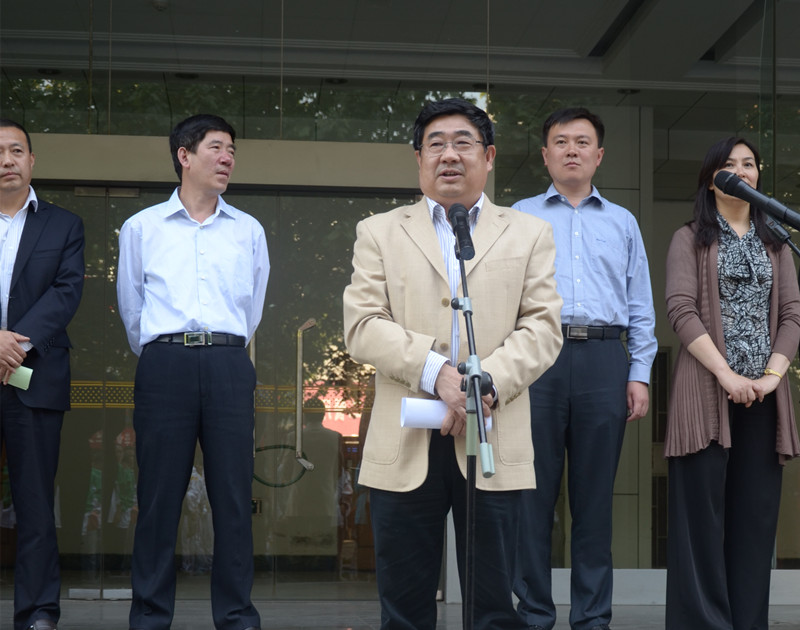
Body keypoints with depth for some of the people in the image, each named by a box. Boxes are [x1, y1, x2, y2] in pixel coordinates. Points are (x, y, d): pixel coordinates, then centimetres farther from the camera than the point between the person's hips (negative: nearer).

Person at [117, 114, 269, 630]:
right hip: (165, 364, -1)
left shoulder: (249, 231, 14)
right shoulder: (141, 228, 10)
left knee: (234, 495, 0)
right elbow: (131, 308, 16)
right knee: (159, 495, 0)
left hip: (229, 364, 1)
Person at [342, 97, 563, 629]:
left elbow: (543, 328, 3)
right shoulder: (379, 232, 12)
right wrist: (438, 373, -15)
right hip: (405, 446, 0)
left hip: (493, 443, 0)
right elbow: (363, 326, 0)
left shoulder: (530, 235, 14)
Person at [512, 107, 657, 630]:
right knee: (534, 493, -1)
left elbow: (641, 306, 15)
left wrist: (640, 375, 5)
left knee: (596, 494, 3)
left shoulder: (622, 223, 18)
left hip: (604, 359, 1)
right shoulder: (519, 218, 14)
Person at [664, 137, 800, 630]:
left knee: (756, 514, 3)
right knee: (704, 513, -4)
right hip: (708, 391, -4)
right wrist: (727, 375, -16)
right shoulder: (690, 239, 6)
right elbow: (682, 310, -7)